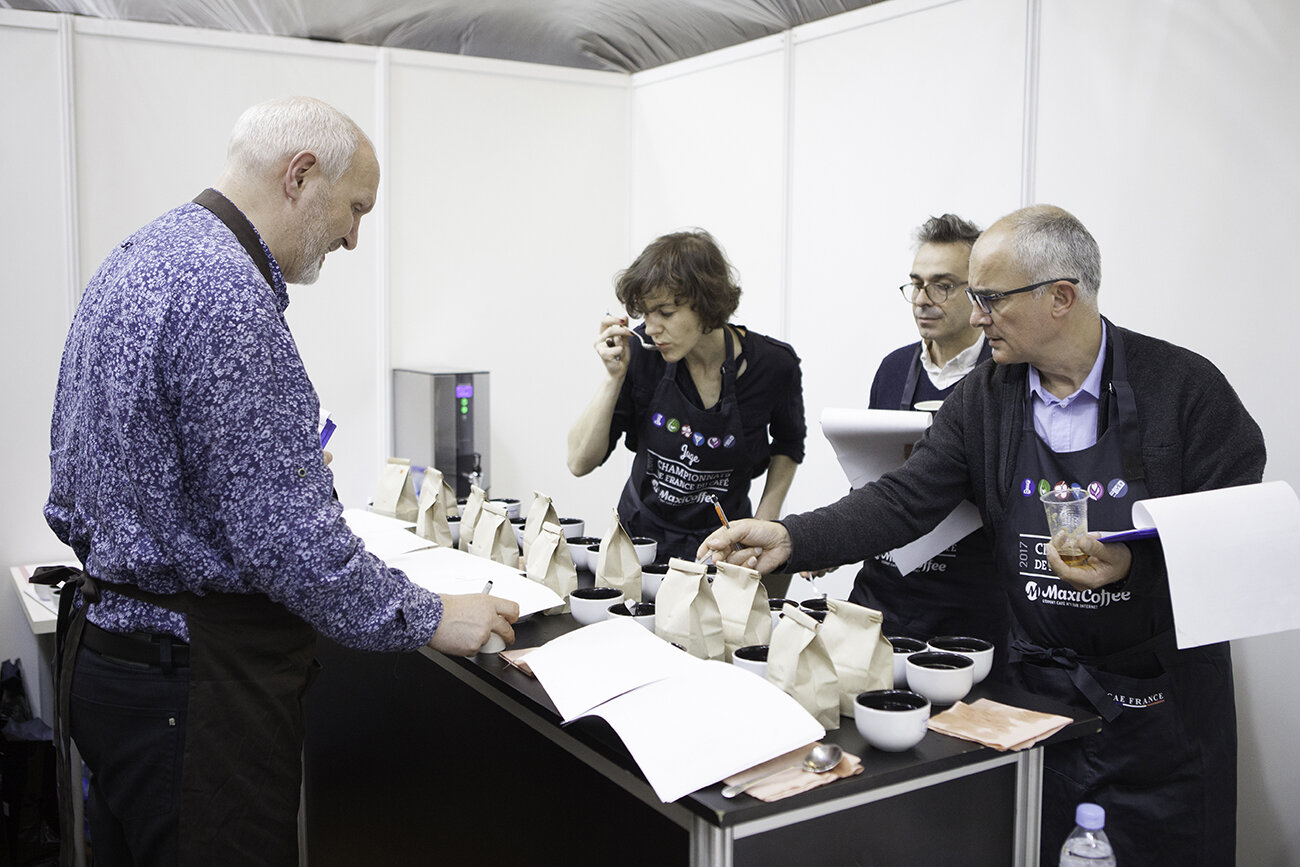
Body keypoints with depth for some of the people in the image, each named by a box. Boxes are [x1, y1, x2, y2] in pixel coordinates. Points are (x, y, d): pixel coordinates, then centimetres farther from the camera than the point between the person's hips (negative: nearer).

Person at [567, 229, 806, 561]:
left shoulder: (773, 364, -11)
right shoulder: (642, 353, -12)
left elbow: (788, 443, 11)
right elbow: (580, 462, -10)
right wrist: (614, 377, -20)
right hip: (640, 536, 2)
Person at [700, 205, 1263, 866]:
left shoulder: (1184, 385, -11)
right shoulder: (983, 398, -1)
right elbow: (904, 501, -6)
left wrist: (1134, 562, -25)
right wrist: (793, 539, -18)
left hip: (1162, 696, -2)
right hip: (1038, 687, 3)